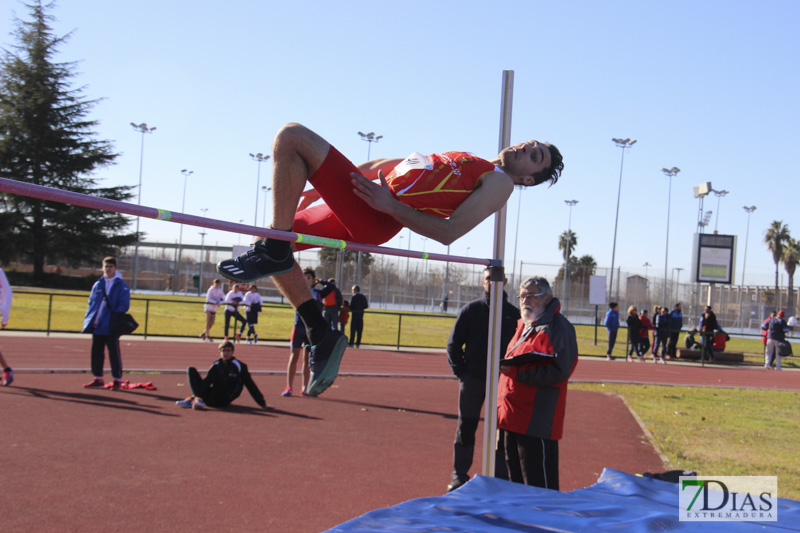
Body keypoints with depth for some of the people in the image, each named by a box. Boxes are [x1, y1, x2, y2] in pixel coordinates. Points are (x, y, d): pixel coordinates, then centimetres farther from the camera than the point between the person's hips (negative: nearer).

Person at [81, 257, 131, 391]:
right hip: (97, 325, 5)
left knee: (114, 353, -1)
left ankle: (117, 381, 5)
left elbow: (124, 305, -8)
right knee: (96, 352, 9)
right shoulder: (98, 284, 12)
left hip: (111, 327, -5)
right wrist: (89, 320, 4)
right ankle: (98, 379, 17)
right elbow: (91, 303, 15)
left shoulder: (121, 285, -3)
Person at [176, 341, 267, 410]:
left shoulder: (239, 366, 0)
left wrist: (262, 403, -2)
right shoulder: (216, 365, 11)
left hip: (222, 401, -5)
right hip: (210, 397, 5)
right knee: (191, 370, -3)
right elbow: (206, 382, 10)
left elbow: (250, 385, 1)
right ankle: (198, 398, -22)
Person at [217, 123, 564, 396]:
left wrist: (390, 205, -16)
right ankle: (320, 333, 5)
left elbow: (448, 232, -12)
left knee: (291, 136, -16)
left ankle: (274, 253, -16)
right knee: (267, 243, 8)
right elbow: (387, 166, 29)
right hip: (356, 210, 9)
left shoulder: (500, 182, 2)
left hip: (374, 219, -9)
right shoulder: (465, 161, 28)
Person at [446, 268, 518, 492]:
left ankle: (501, 478, 11)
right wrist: (460, 372, -2)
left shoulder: (514, 314, 4)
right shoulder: (471, 309, 3)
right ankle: (459, 475, 16)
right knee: (465, 427, 5)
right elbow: (453, 343, 6)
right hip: (472, 379, 0)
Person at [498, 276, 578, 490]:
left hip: (537, 422, -9)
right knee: (515, 479, 17)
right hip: (512, 416, 9)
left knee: (539, 484, -5)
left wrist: (516, 372, -25)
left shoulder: (558, 328, -11)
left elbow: (559, 372, -20)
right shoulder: (524, 325, 18)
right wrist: (505, 366, 9)